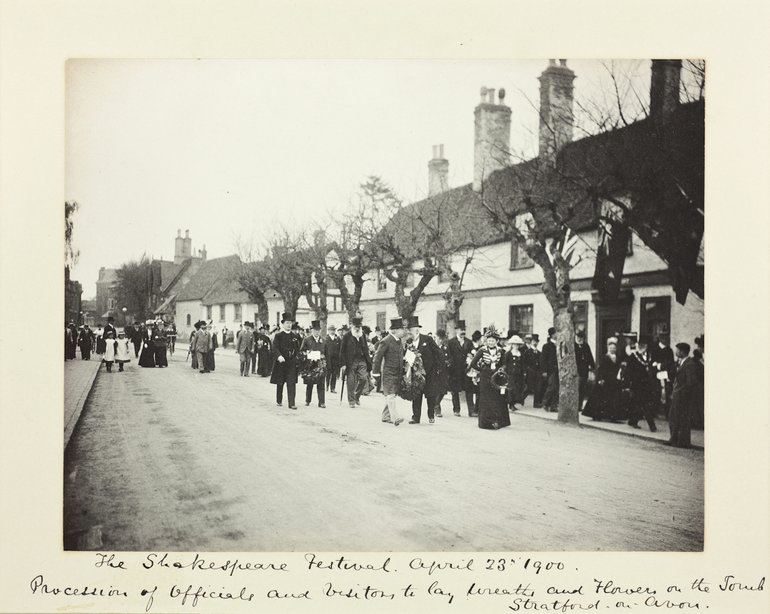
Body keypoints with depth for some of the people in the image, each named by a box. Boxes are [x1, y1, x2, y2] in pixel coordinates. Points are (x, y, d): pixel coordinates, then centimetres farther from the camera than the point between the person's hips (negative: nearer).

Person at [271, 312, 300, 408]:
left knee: (292, 383, -6)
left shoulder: (294, 336, 8)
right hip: (280, 362, -2)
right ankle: (279, 401, 29)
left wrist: (297, 357, 0)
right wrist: (279, 356, -29)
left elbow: (297, 349, 15)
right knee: (280, 383, 11)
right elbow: (275, 347, -14)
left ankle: (291, 403, -7)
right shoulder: (278, 335, -4)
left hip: (292, 363, 2)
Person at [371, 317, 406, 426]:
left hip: (397, 373, 8)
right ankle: (395, 417, -18)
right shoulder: (385, 342, -13)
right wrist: (376, 373, -11)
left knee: (393, 395, 12)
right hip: (388, 373, -8)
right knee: (391, 395, -12)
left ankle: (386, 416, 21)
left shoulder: (399, 341, 12)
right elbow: (377, 357, -11)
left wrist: (403, 370, 21)